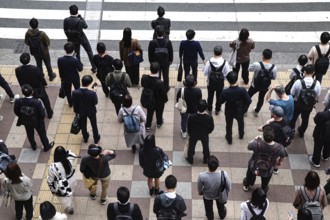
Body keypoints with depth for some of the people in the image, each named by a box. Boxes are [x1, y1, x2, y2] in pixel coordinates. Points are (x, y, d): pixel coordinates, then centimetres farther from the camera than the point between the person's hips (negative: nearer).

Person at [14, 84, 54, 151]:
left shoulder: (18, 102, -30)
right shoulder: (37, 102, -37)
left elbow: (16, 112, -12)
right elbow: (42, 115, -28)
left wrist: (23, 116, 8)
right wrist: (43, 109, -6)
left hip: (26, 122, 2)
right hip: (37, 122, -2)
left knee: (30, 134, 31)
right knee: (42, 134, 25)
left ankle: (33, 146, 55)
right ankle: (46, 146, 48)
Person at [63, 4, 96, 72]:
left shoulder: (66, 20, -20)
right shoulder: (79, 21, -29)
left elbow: (65, 31, -8)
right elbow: (85, 26, -7)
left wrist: (70, 37, 9)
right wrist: (81, 17, -5)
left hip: (73, 40, 3)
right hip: (82, 38, -3)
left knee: (77, 54, 24)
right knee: (89, 51, 15)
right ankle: (94, 67, 18)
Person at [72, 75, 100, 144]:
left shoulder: (75, 92, -29)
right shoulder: (92, 93, -35)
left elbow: (74, 103, -13)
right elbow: (95, 102, -18)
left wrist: (76, 111, 6)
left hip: (81, 112, 2)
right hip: (91, 112, -2)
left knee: (83, 125, 28)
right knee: (94, 125, 25)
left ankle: (85, 138, 51)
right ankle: (96, 138, 46)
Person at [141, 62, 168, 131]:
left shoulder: (144, 78, -30)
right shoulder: (160, 83, -41)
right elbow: (163, 93, -23)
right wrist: (165, 99, -2)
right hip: (159, 102, -2)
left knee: (149, 113, 29)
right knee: (159, 112, 29)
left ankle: (148, 126, 48)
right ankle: (159, 123, 56)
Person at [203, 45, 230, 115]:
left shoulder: (209, 62, -25)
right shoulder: (225, 63, -24)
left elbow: (205, 73, -16)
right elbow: (227, 74, -17)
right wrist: (222, 77, 3)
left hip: (211, 82, 0)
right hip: (220, 83, 0)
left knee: (210, 96, 23)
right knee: (219, 96, 23)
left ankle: (209, 110, 39)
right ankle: (217, 110, 39)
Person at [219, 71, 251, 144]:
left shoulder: (225, 92, -34)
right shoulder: (242, 91, -33)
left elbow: (221, 102, -16)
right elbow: (249, 101, -22)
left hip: (229, 112, -1)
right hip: (240, 111, 1)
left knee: (229, 125, 27)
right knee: (241, 122, 33)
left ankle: (229, 139, 49)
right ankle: (241, 135, 59)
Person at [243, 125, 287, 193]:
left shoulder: (257, 144, -41)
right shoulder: (279, 148, -36)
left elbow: (249, 147, -17)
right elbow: (282, 157, -13)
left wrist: (255, 139, 0)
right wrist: (278, 162, 10)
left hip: (254, 167, 0)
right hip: (267, 171, 0)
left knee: (250, 176, 36)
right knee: (265, 184, 34)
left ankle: (246, 186, 65)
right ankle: (263, 191, 63)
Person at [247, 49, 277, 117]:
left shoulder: (257, 64, -30)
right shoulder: (274, 67, -23)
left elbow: (249, 69, -9)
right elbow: (274, 78, -7)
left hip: (255, 85, -2)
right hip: (265, 87, 2)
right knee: (261, 98, 29)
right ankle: (256, 111, 48)